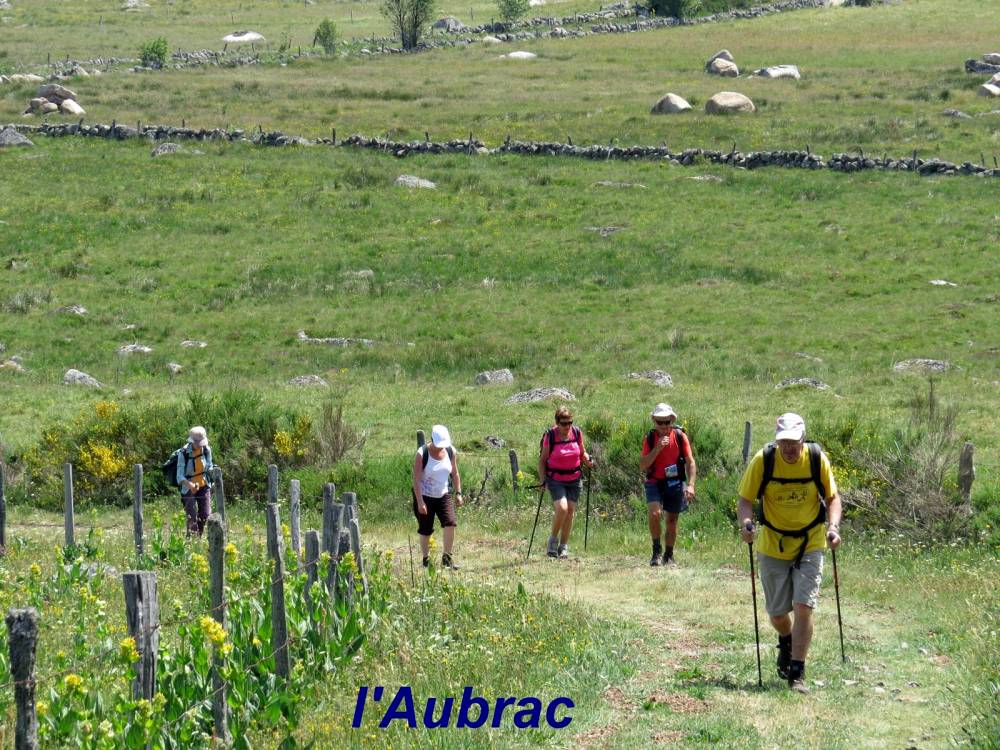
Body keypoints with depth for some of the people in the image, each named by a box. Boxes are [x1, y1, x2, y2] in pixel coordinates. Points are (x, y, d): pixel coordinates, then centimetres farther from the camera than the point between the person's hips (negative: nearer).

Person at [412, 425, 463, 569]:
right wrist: (420, 502, -21)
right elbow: (416, 480, -17)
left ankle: (447, 558, -2)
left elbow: (455, 474, 10)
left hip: (443, 496, 3)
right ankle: (426, 560, 18)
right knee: (426, 531, 2)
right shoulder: (422, 454, -17)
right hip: (424, 497, -3)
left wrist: (458, 493, 3)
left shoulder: (451, 452, -3)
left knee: (450, 524, -14)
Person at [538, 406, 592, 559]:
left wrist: (588, 460, -9)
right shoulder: (550, 435, -10)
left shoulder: (576, 433, -1)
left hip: (574, 479, 3)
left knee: (570, 511, 1)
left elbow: (581, 453, 13)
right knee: (561, 508, -19)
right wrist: (543, 480, -9)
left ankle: (564, 546, 14)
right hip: (555, 479, -3)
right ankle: (553, 539, 3)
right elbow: (542, 459, -2)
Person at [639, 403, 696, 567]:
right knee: (654, 513, -23)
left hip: (675, 483, 1)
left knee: (672, 521, 10)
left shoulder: (680, 436, -5)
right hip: (655, 483, -1)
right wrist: (658, 448, -22)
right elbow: (643, 465, -11)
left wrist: (690, 485, -15)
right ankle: (656, 550, -5)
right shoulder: (650, 438, -4)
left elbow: (690, 462, -4)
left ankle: (669, 555, 27)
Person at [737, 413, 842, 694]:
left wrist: (833, 527, -16)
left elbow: (832, 498, 1)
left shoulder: (817, 459, -11)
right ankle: (786, 644, 46)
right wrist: (746, 523, -28)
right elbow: (746, 500, -7)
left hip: (810, 544, -1)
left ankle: (797, 673, -6)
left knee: (803, 606, -14)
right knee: (777, 613, 10)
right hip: (772, 544, 1)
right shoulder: (763, 460, -13)